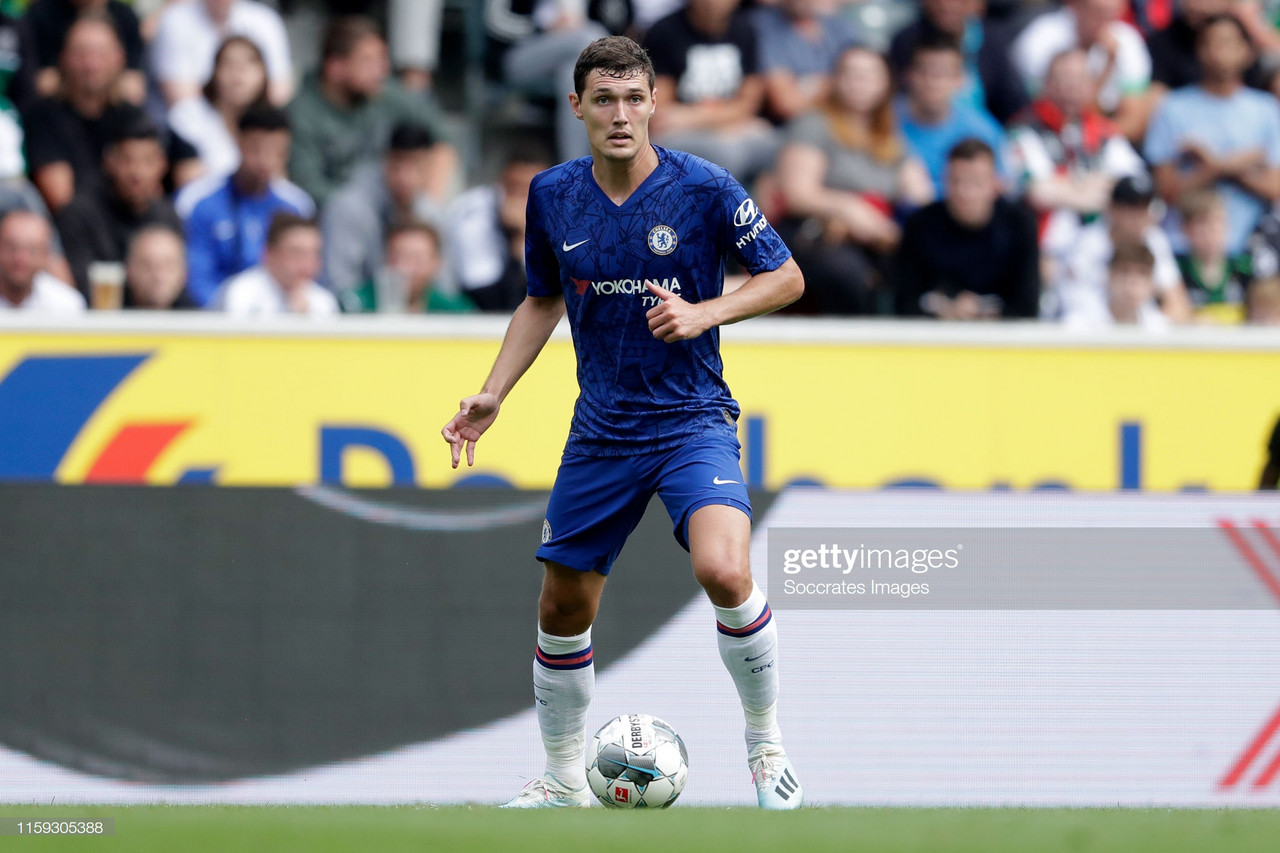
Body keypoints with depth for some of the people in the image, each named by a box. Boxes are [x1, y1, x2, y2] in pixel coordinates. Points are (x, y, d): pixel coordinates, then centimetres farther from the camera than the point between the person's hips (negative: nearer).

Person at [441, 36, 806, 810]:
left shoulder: (704, 189, -11)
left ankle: (767, 746, -6)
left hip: (693, 419, -4)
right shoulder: (553, 196, 1)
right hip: (600, 431, 4)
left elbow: (787, 278, -3)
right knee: (563, 607, 7)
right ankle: (564, 782, 27)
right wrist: (493, 394, 8)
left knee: (724, 571, -27)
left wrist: (704, 313, -18)